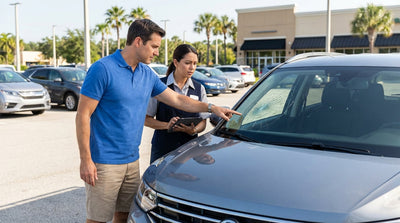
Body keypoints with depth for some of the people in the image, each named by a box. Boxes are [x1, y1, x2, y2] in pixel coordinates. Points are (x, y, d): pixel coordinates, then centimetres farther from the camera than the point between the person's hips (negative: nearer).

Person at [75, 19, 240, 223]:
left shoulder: (147, 74, 9)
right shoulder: (103, 69, -13)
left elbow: (176, 99, 19)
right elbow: (83, 115, -13)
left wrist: (212, 108, 14)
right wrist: (85, 160, -17)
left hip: (132, 160, 7)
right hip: (104, 163, -7)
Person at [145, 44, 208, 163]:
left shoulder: (199, 88, 10)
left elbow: (203, 122, 10)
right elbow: (146, 119, -2)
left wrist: (193, 130, -11)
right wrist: (167, 125, -17)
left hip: (190, 147, 3)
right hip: (163, 148, -2)